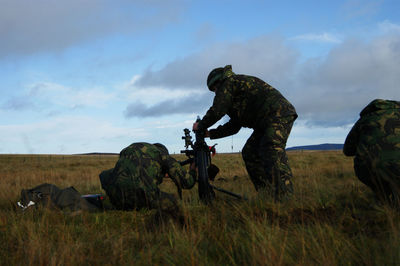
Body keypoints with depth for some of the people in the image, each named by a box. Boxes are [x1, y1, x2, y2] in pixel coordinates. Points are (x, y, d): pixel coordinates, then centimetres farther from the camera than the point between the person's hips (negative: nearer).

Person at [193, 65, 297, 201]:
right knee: (249, 153, 8)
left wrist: (201, 126, 8)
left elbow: (217, 111, -8)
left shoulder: (228, 83, 1)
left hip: (278, 115, -10)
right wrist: (211, 134, 28)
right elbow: (234, 126, 30)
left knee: (273, 156, -19)